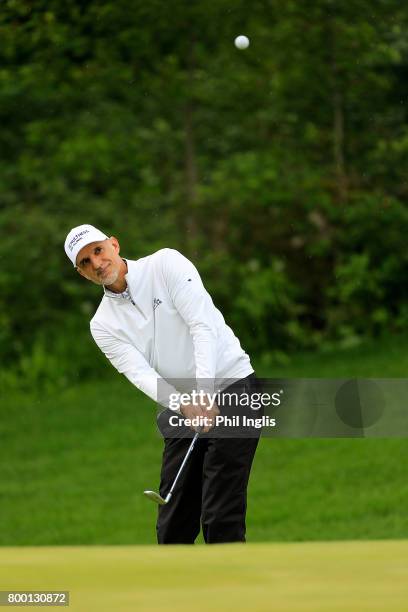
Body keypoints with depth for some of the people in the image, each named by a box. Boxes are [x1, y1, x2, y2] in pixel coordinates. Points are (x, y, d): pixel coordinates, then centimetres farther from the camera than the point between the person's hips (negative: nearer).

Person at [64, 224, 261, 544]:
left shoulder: (166, 264, -5)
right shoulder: (103, 325, 6)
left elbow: (203, 325, -15)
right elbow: (141, 374, -9)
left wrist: (205, 394, -27)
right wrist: (185, 405, -28)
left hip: (232, 388, -5)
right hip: (181, 410, 5)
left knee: (221, 517, -13)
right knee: (173, 526, 3)